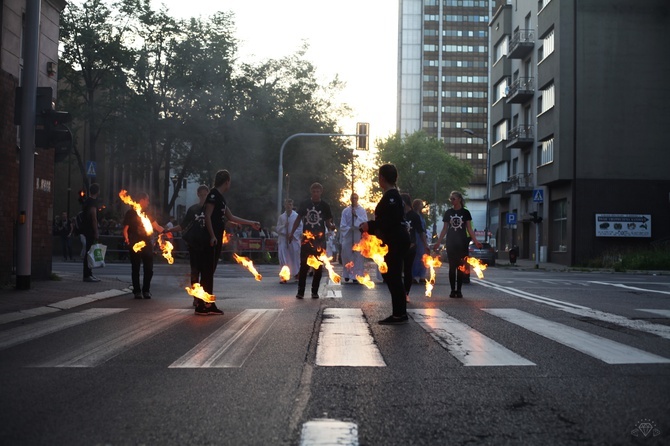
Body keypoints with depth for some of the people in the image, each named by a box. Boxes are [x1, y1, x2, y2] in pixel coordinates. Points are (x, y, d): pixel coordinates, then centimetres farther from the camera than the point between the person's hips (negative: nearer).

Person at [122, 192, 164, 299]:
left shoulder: (147, 213, 15)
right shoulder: (131, 213, 0)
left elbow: (156, 227, 14)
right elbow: (125, 229, -4)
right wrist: (126, 239, -22)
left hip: (147, 244, 5)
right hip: (135, 245, -5)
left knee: (149, 269, 2)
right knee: (135, 269, 0)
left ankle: (146, 290, 13)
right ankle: (137, 291, 8)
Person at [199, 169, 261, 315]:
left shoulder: (220, 197, 19)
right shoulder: (213, 195, -9)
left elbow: (231, 217, 26)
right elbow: (207, 216, -17)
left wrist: (251, 223, 31)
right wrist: (212, 236, -23)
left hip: (217, 239, 10)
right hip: (212, 239, -9)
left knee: (210, 271, 9)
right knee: (207, 271, -10)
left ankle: (209, 304, 12)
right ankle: (201, 305, -9)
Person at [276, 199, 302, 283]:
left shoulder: (296, 216, 0)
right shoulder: (281, 217, 6)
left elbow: (300, 228, 1)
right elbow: (278, 229, 9)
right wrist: (284, 226, -10)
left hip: (294, 239, -1)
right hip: (283, 239, 1)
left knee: (295, 257, 7)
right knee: (283, 258, -7)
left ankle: (296, 274, 25)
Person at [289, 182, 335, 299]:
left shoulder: (325, 206, 1)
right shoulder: (304, 204, 3)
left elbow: (328, 223, 3)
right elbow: (299, 219, 10)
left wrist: (331, 227, -20)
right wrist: (292, 233, 3)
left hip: (320, 240, 0)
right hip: (306, 239, 0)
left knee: (318, 266, 3)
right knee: (304, 265, -2)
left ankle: (315, 291, 12)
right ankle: (300, 291, 3)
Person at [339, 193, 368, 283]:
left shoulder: (362, 210, 3)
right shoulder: (346, 211, 3)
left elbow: (365, 222, -7)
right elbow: (342, 225, 2)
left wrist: (357, 216, -16)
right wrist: (350, 228, -14)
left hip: (359, 237, -1)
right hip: (347, 236, 1)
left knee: (358, 256, -3)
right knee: (346, 255, 1)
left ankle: (356, 276, -1)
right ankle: (347, 274, 15)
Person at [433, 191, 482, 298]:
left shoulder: (465, 212, 2)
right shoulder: (448, 212, 6)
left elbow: (469, 229, 2)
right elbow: (445, 229, 10)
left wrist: (476, 241, -8)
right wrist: (438, 242, 4)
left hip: (462, 243, -1)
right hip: (451, 243, 1)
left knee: (461, 267, 0)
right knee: (452, 267, 1)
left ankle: (459, 290, 6)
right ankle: (453, 290, 6)